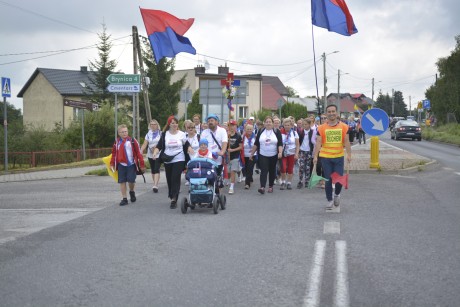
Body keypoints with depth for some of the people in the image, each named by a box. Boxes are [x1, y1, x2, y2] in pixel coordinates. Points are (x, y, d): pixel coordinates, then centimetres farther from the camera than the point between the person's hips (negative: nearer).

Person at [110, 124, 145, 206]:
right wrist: (112, 164, 10)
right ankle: (124, 199, 12)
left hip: (131, 164, -3)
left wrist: (142, 165, -5)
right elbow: (114, 154, 15)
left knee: (131, 180, -9)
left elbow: (139, 153, -4)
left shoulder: (132, 141, -6)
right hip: (121, 165, 3)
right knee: (122, 181, 2)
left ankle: (132, 192, 24)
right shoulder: (117, 142, 5)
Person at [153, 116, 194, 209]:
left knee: (175, 179, -12)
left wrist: (190, 149, -6)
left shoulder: (182, 134, 1)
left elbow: (187, 144, 14)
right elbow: (159, 146, -1)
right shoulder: (164, 134, 2)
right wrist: (155, 152, -19)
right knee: (169, 179, 9)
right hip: (167, 160, 2)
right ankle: (172, 197, 28)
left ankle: (174, 199, -14)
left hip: (179, 160, -2)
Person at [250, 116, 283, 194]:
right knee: (263, 171, -11)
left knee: (272, 171, 10)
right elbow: (256, 144, 8)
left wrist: (280, 152, -20)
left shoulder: (277, 132, 0)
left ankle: (270, 186, 23)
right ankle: (262, 187, -21)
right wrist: (252, 153, 7)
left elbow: (280, 144, -6)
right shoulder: (261, 132, 4)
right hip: (262, 155, 0)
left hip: (273, 156, 0)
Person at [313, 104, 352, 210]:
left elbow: (346, 142, 0)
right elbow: (318, 143, -3)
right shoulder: (322, 128, -2)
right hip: (325, 157, 0)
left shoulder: (344, 127, 0)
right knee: (328, 180, 5)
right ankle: (329, 200, 19)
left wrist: (349, 155, -9)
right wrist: (315, 156, -11)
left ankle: (337, 194, 31)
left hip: (339, 157, 0)